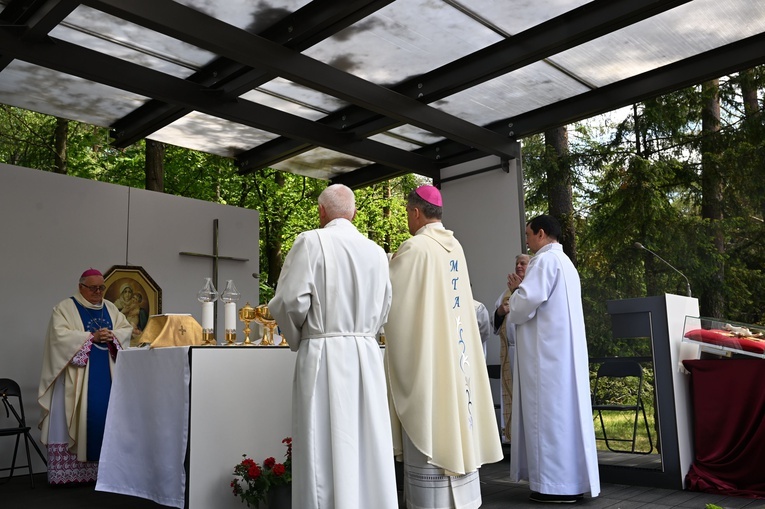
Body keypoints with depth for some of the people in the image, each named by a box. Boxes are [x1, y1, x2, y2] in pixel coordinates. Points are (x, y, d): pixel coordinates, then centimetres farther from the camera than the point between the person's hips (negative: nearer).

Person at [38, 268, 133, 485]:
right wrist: (91, 337, -20)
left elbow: (127, 329, 9)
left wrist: (112, 335, -12)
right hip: (76, 375, -5)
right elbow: (60, 335, -14)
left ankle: (100, 467, 11)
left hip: (106, 374, 5)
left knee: (103, 415, 4)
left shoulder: (110, 308, 14)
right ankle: (68, 471, 1)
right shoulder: (65, 308, -1)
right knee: (74, 419, -4)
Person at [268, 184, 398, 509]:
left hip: (324, 355, -5)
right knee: (368, 447, 12)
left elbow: (291, 300, -12)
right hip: (367, 355, 5)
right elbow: (383, 309, 14)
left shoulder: (310, 242, -6)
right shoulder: (376, 251, 9)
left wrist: (297, 339, 5)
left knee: (327, 449, 1)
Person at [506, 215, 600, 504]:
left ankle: (557, 485, -3)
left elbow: (527, 301, -19)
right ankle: (570, 480, 15)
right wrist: (522, 288, 14)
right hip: (564, 349, 10)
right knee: (563, 409, 10)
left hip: (547, 350, -10)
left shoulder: (545, 260, -10)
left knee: (548, 411, -6)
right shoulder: (564, 262, 21)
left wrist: (515, 291, 1)